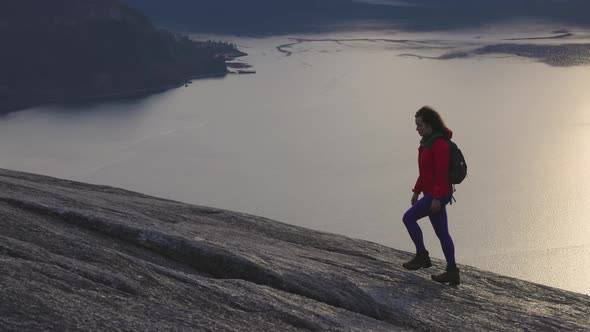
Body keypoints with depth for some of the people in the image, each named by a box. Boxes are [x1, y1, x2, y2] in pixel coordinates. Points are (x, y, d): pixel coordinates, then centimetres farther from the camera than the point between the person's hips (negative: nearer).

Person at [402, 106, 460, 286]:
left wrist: (436, 198, -24)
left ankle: (422, 256, -1)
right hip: (432, 193, 10)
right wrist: (417, 191, 20)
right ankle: (452, 273, 12)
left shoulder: (439, 143, -17)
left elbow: (442, 173, -22)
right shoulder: (428, 142, 14)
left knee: (409, 218, -11)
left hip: (438, 194, -10)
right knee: (442, 233, 9)